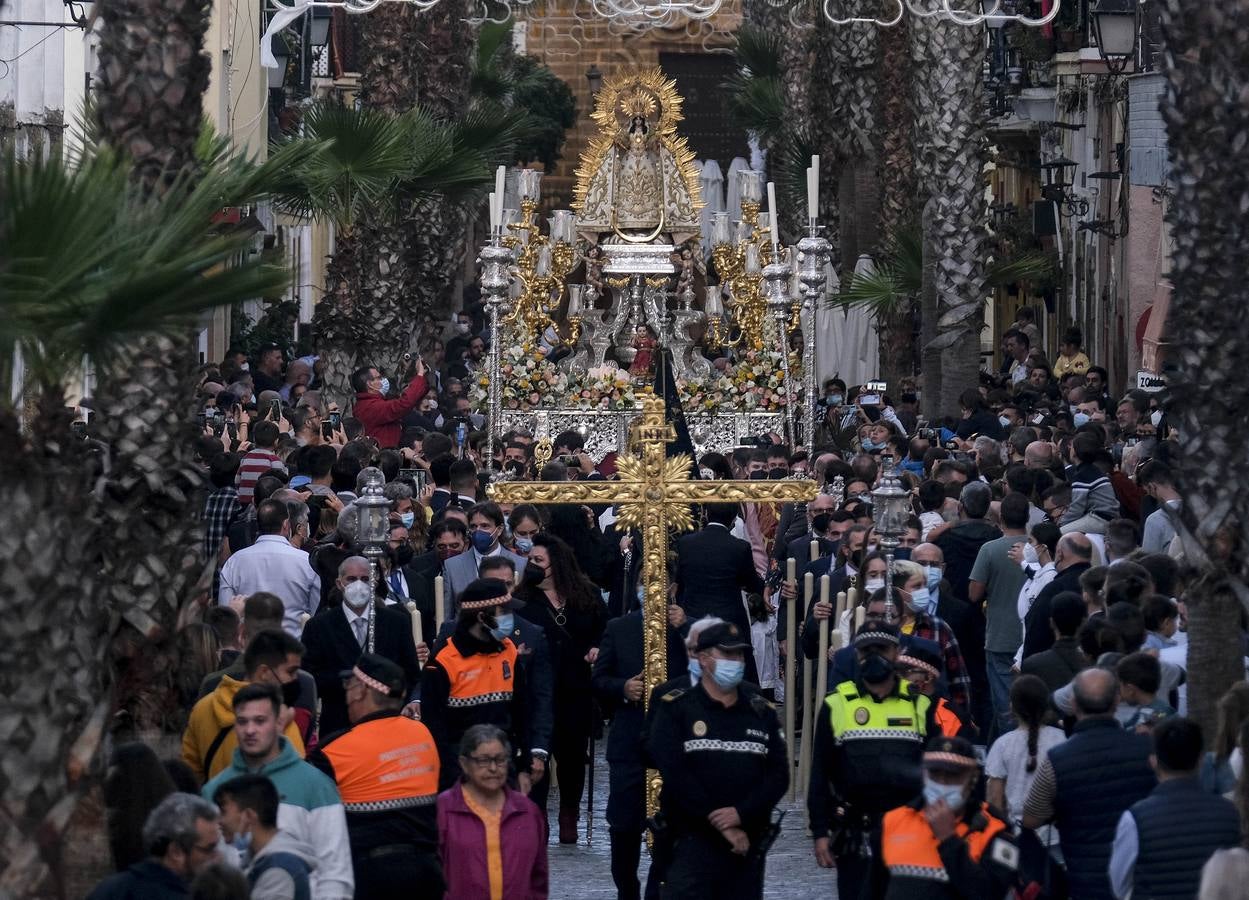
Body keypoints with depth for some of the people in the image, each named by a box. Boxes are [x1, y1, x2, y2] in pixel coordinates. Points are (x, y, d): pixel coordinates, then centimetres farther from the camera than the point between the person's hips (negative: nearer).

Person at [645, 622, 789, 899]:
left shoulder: (762, 712, 13)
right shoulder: (676, 708, 1)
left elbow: (779, 774, 4)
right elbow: (674, 773, -10)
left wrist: (741, 814, -13)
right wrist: (720, 825, -14)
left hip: (748, 844, 4)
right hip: (693, 842, -4)